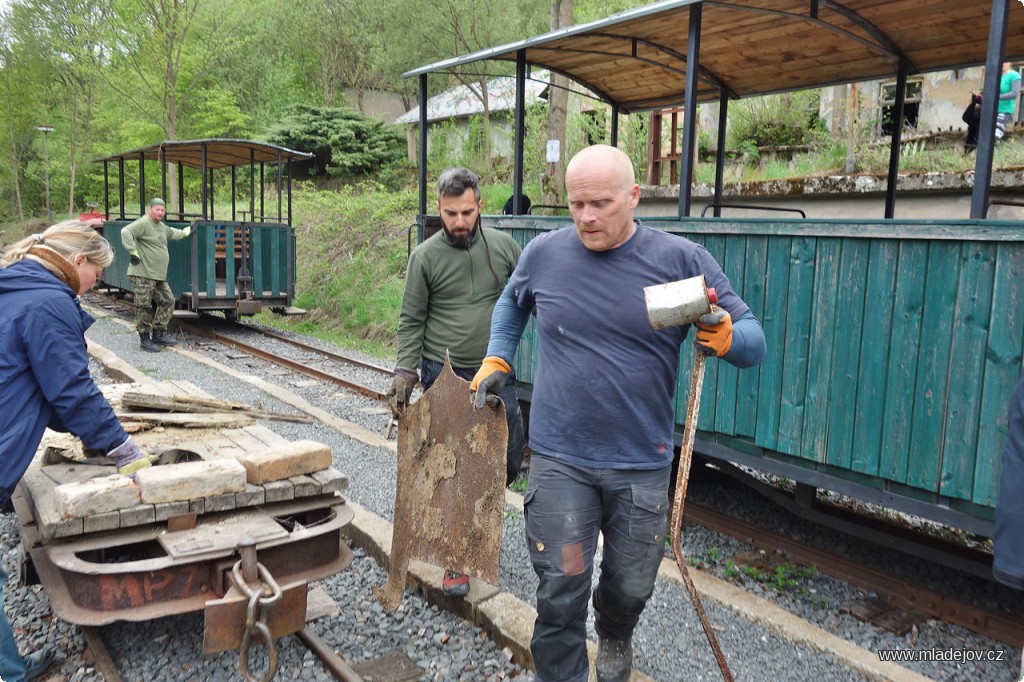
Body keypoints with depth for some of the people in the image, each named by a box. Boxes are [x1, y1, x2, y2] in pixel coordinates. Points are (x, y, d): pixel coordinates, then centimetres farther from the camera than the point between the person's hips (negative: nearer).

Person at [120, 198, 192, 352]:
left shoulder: (161, 226, 19)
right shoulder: (143, 223, -11)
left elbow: (171, 233, 42)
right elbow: (126, 232, -26)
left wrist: (186, 232, 48)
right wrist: (133, 252, -24)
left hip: (159, 276, 10)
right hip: (143, 275, -10)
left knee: (167, 301, 10)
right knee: (144, 307, -4)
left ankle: (159, 334, 19)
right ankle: (145, 339, 4)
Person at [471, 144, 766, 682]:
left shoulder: (682, 260, -8)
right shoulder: (544, 253, -3)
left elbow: (753, 339, -4)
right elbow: (511, 302, 20)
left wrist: (725, 336, -25)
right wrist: (496, 361, 10)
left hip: (642, 464, 1)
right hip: (559, 461, 0)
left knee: (630, 587, 19)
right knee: (560, 596, 1)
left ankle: (614, 638, 53)